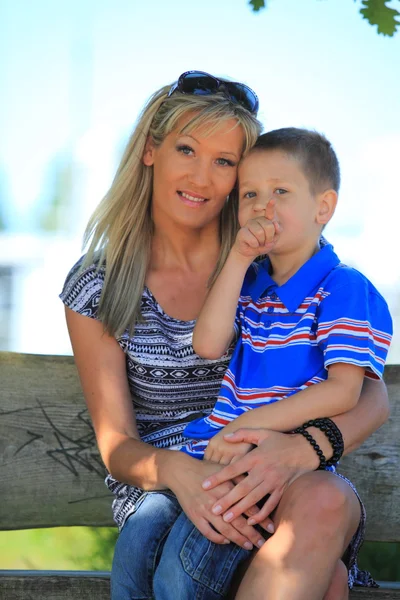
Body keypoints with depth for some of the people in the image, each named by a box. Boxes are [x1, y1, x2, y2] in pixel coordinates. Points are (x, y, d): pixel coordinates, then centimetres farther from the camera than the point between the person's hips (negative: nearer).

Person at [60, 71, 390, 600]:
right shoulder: (96, 289, 2)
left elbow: (372, 396, -4)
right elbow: (117, 444, 0)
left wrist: (303, 448, -28)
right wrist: (177, 471, -25)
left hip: (277, 484, 1)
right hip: (159, 486, -1)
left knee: (324, 499, -35)